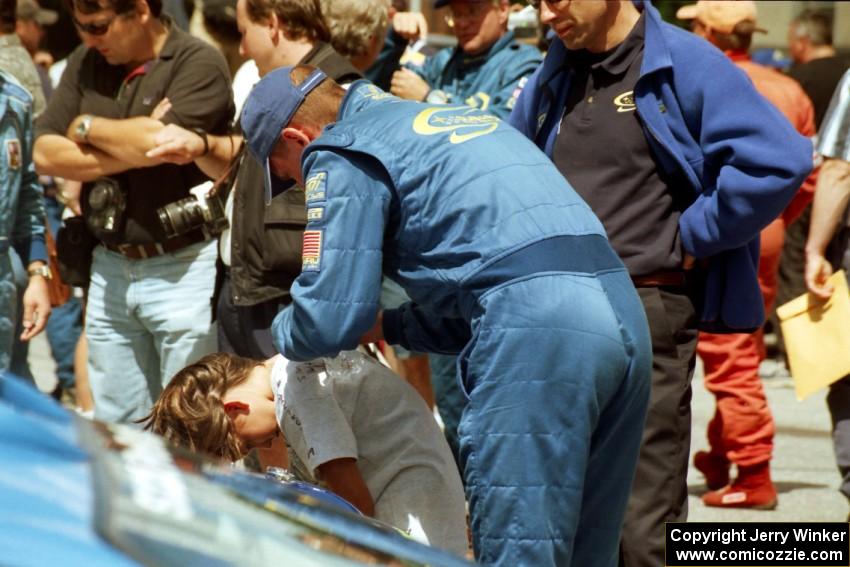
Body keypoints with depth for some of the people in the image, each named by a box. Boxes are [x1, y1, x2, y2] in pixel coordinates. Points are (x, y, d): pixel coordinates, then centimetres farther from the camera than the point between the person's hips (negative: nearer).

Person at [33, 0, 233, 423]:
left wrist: (87, 127, -5)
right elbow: (45, 154, 3)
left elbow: (161, 143, -23)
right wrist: (130, 151, -10)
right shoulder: (86, 63, 10)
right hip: (110, 268, 6)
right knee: (115, 426, 12)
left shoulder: (198, 63, -9)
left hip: (181, 270, -6)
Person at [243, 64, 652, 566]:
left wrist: (284, 331, 22)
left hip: (536, 334, -8)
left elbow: (327, 323, 1)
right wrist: (389, 326, 36)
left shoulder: (341, 155, 6)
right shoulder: (454, 117, 31)